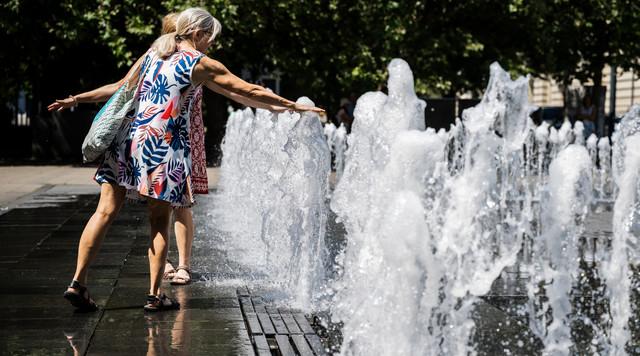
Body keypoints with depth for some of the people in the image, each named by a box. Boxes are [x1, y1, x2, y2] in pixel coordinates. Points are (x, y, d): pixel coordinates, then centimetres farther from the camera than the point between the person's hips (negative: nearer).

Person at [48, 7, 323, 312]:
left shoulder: (153, 53, 16)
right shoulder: (201, 64, 1)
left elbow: (122, 87, 24)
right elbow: (250, 91, 4)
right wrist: (294, 106, 10)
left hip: (127, 137, 5)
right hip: (162, 148, -5)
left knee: (106, 212, 2)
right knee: (160, 221, 4)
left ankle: (78, 283, -3)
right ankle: (155, 295, 6)